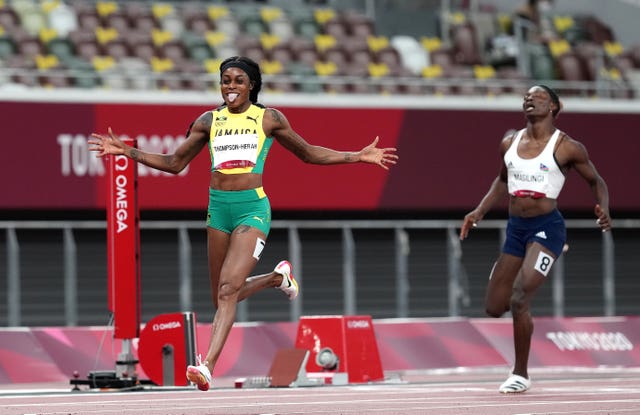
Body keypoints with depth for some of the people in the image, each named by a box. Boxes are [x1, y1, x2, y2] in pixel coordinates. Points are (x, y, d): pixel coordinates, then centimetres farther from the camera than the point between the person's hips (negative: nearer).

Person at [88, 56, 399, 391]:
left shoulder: (269, 119, 4)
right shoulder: (209, 121, 10)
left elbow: (308, 154, 15)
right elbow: (174, 163, 17)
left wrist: (359, 157, 8)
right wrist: (126, 151, 9)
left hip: (253, 208, -4)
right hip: (219, 208, 4)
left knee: (228, 290, -20)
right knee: (222, 298, 10)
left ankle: (208, 366, -28)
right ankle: (277, 277, 39)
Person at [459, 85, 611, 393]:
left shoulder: (567, 147, -7)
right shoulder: (510, 143, 8)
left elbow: (595, 181, 5)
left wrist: (603, 209, -14)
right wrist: (480, 211, 16)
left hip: (546, 226, -6)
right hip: (515, 228, 6)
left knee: (518, 300, -20)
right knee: (494, 308, 5)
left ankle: (521, 374, -5)